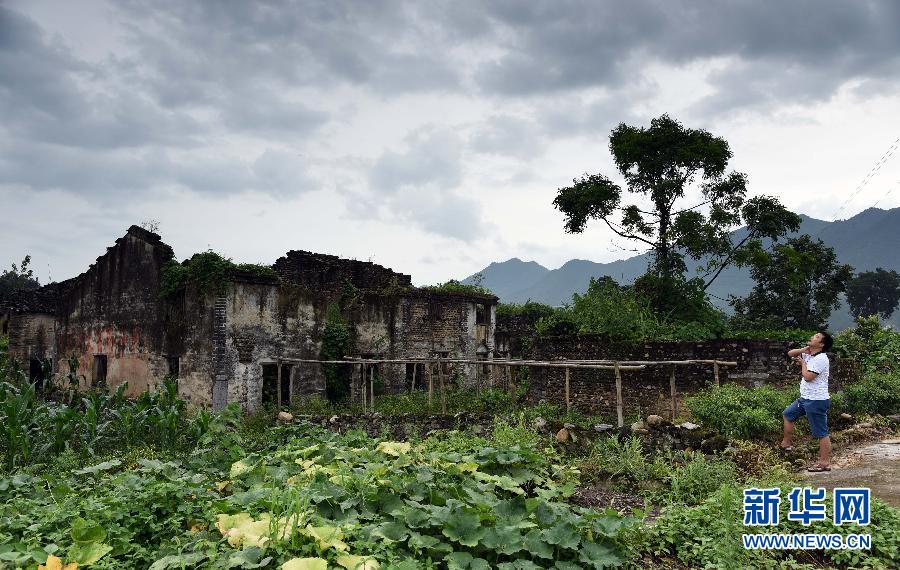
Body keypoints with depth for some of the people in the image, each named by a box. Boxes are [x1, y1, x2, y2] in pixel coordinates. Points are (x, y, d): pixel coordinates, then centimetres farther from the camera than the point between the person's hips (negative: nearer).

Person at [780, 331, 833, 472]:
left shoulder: (821, 358, -18)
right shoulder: (809, 354, 9)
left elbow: (808, 377, -24)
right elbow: (790, 353, 13)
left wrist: (803, 362, -8)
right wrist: (805, 350, -3)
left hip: (817, 401, -10)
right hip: (805, 398, 10)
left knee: (821, 433, -3)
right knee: (788, 414, 23)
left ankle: (825, 463, 3)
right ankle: (786, 444, 34)